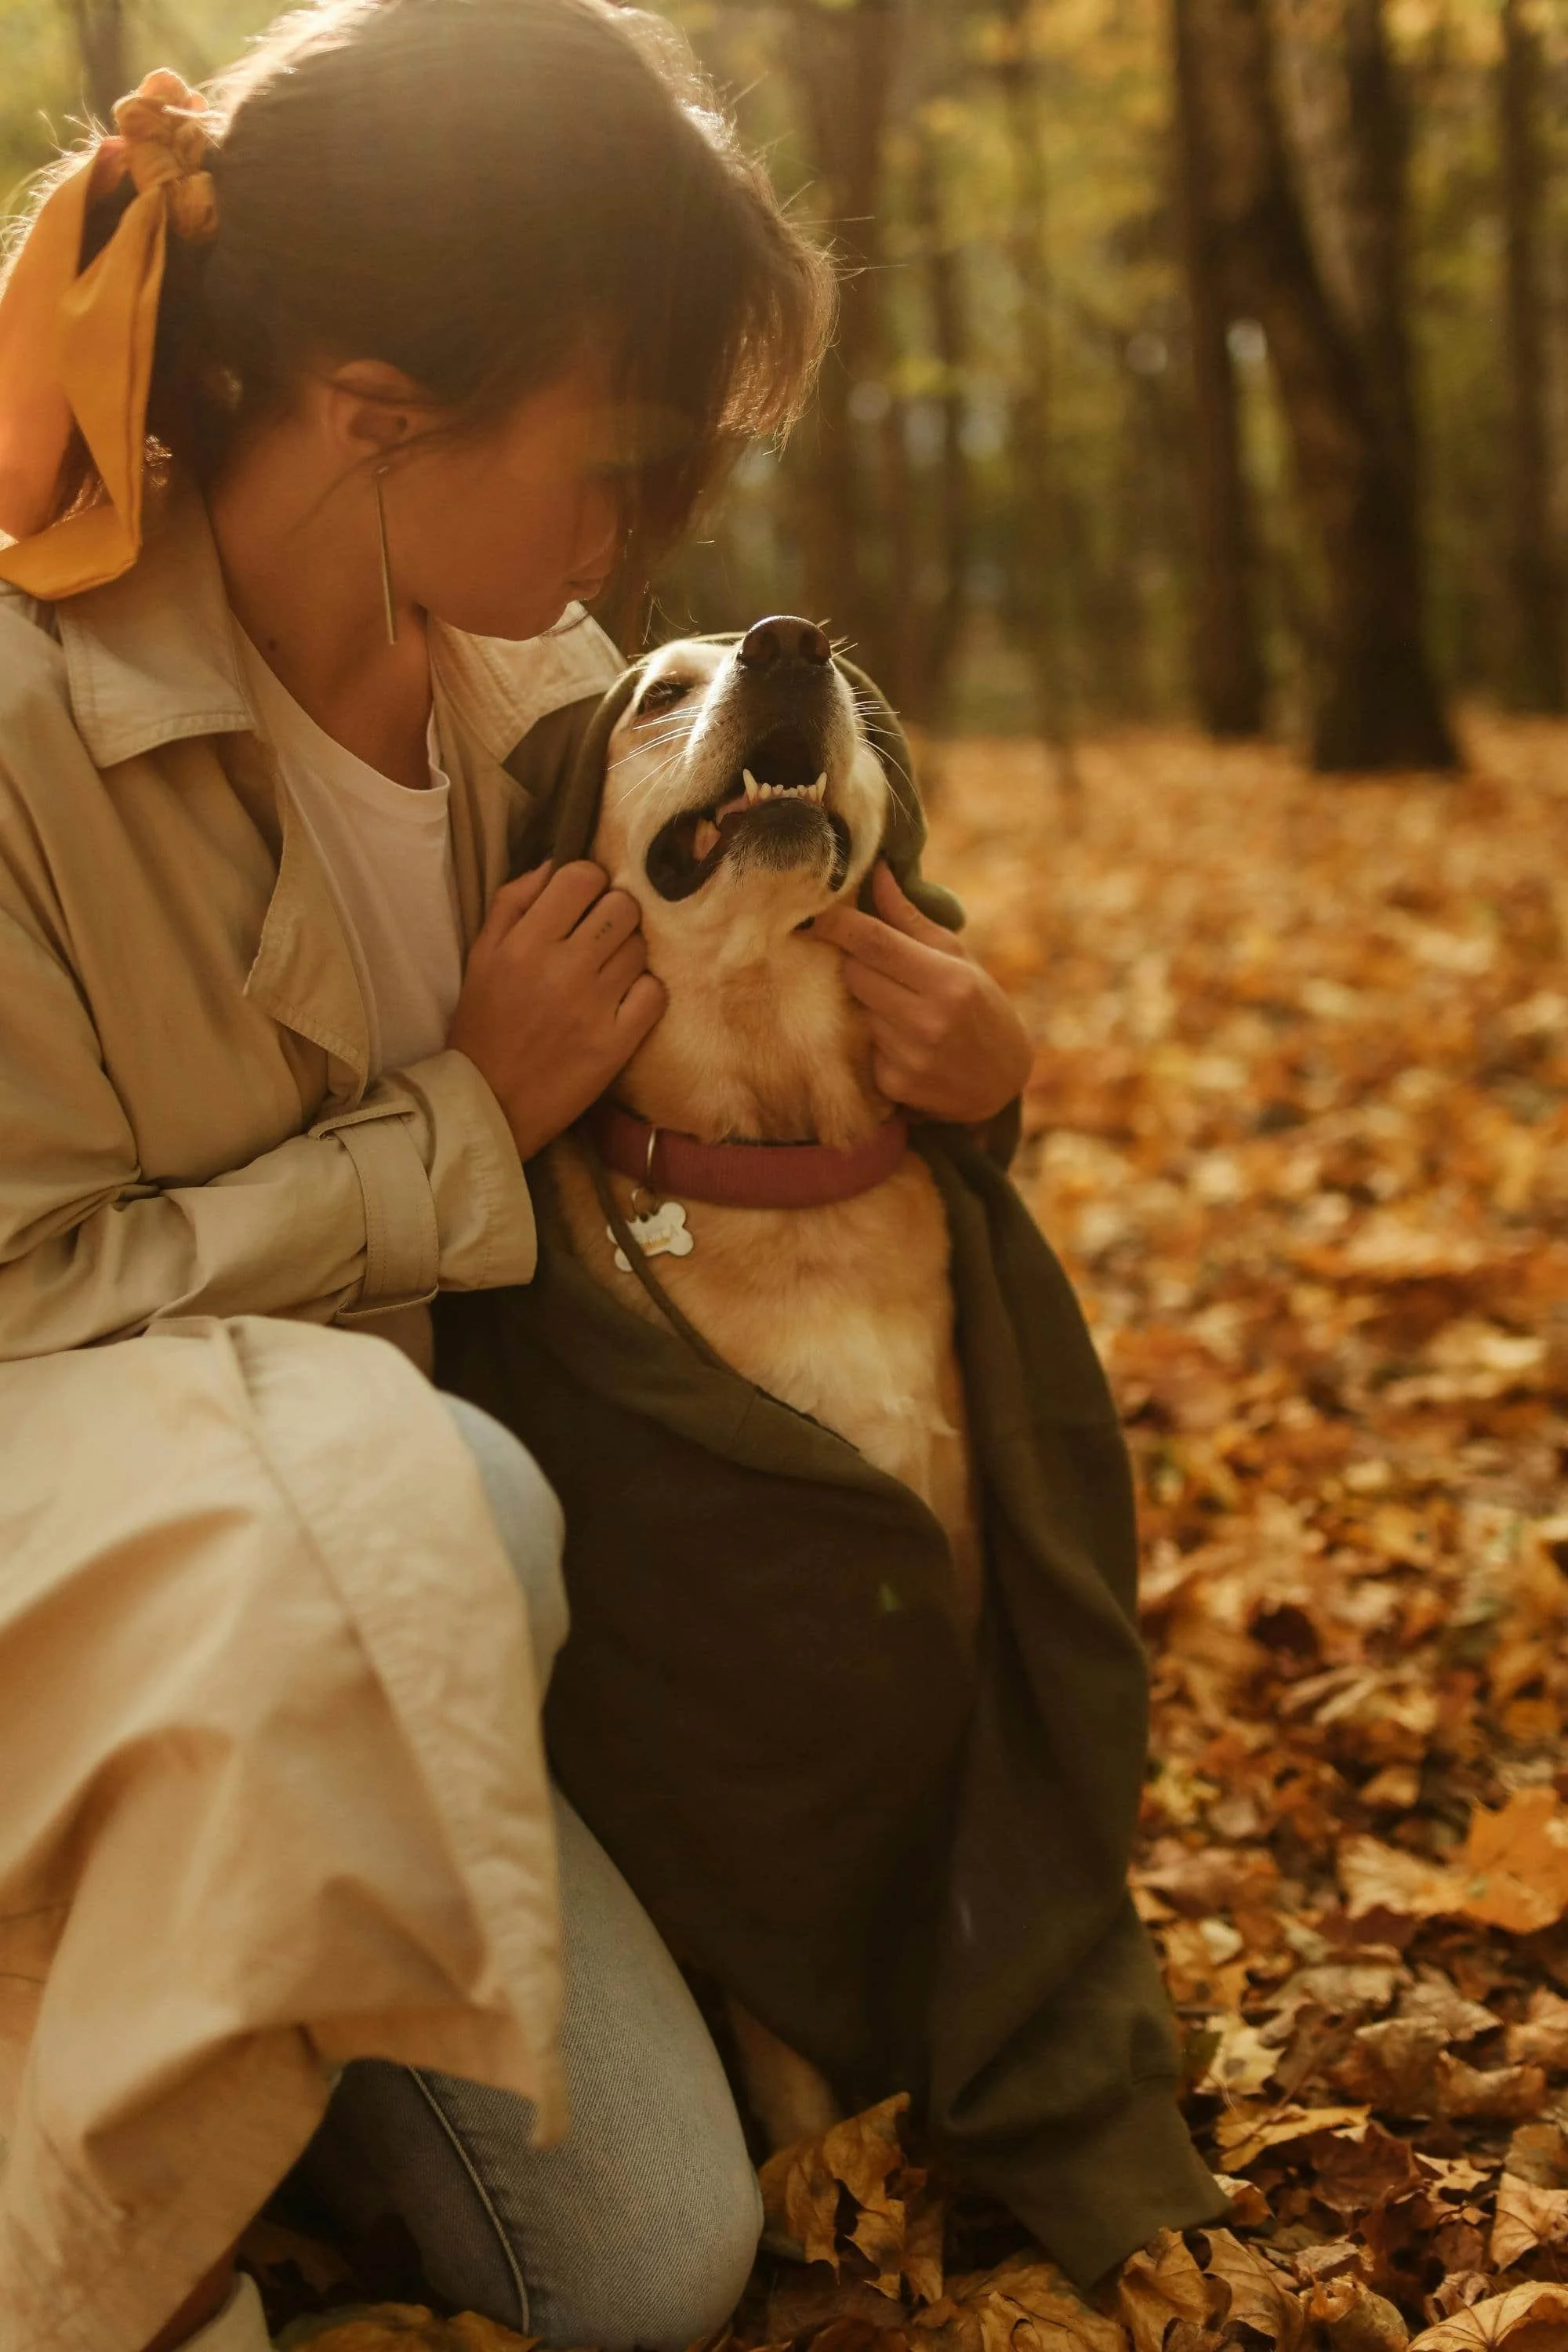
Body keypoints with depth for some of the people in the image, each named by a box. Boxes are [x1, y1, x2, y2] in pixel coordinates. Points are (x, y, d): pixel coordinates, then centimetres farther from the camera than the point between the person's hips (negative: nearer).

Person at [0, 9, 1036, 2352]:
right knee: (419, 1502, -40)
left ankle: (216, 2028, 20)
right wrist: (463, 1125, -20)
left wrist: (957, 1054, -8)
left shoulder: (529, 681, -1)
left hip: (328, 1608, 6)